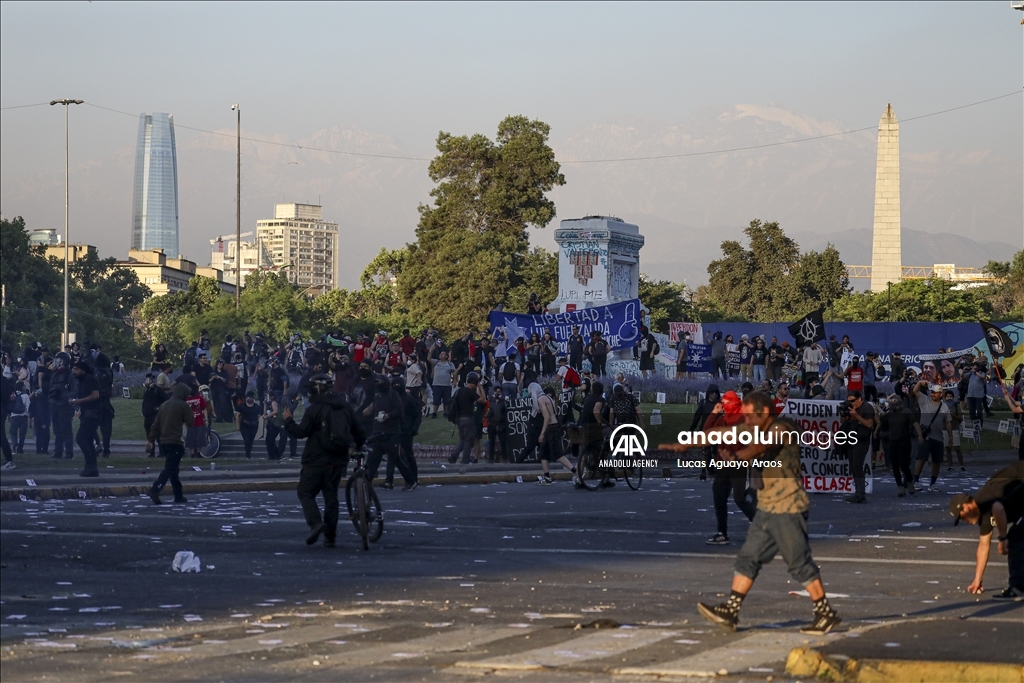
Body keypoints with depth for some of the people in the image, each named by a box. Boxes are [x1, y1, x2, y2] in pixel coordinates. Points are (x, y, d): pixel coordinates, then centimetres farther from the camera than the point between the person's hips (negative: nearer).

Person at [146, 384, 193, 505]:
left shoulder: (164, 405, 14)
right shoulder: (183, 405, -6)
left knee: (172, 469, 15)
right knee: (170, 469, -10)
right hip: (175, 442, -7)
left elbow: (156, 424, 13)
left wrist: (151, 439, 16)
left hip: (163, 441, 7)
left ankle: (178, 496, 19)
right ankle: (155, 490, -27)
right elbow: (190, 423, -2)